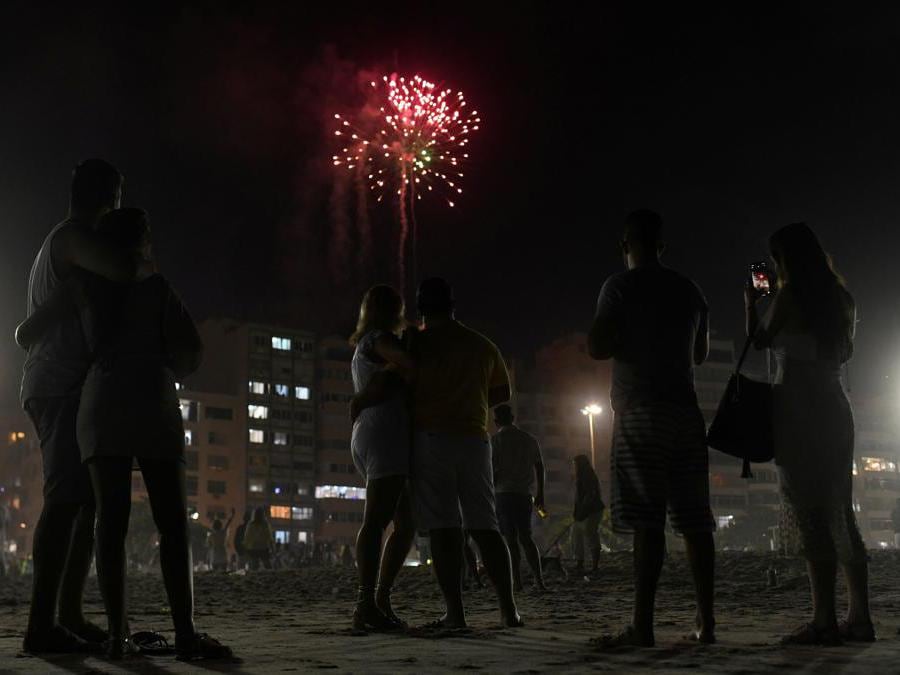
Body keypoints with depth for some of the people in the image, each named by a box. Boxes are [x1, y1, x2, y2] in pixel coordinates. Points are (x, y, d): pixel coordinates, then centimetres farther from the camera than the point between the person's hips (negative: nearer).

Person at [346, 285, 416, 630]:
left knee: (406, 522, 9)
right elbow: (407, 363, -17)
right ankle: (367, 602, -27)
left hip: (365, 439, 10)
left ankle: (381, 600, 4)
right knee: (376, 520, -19)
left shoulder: (363, 348, 30)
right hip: (385, 435, -10)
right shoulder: (379, 338, 0)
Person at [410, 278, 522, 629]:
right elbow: (502, 393, 22)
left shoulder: (416, 343, 0)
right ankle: (509, 609, 2)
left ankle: (455, 612, -8)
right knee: (485, 525, 7)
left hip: (431, 438, -4)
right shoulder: (484, 346, 14)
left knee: (443, 527, -4)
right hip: (474, 439, 4)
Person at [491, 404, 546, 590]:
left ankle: (517, 581, -5)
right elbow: (540, 468, 13)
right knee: (526, 537, 10)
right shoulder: (530, 439, 13)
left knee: (511, 539, -1)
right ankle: (538, 579, -2)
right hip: (525, 493, 4)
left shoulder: (495, 440, -1)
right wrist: (540, 495, 18)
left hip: (504, 493, -4)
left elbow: (491, 470, -7)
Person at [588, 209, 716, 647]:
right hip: (685, 410, 5)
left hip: (640, 412, -5)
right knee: (694, 520, 6)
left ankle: (643, 626, -10)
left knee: (647, 520, -9)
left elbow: (597, 348, -10)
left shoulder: (621, 286, -3)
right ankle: (706, 622, 7)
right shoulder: (689, 290, 15)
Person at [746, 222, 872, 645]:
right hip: (834, 407, 7)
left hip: (798, 408, -7)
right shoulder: (841, 299, 13)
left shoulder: (789, 295, -7)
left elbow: (761, 341, 3)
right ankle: (859, 617, 11)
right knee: (840, 514, 10)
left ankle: (824, 621, -11)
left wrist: (750, 304, 19)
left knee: (810, 516, -9)